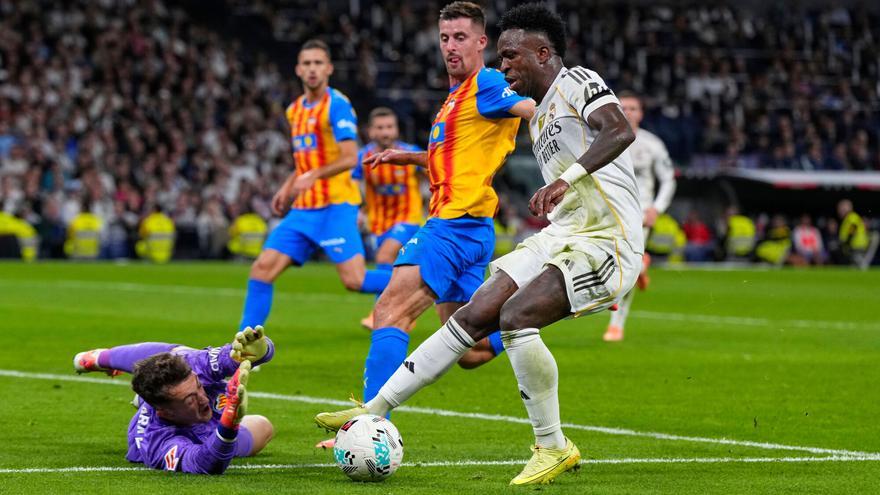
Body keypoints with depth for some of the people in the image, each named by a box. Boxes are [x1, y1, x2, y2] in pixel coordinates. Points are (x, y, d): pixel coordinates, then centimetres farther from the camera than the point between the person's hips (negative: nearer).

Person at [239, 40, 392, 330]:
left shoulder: (337, 105, -8)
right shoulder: (294, 110, 17)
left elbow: (350, 158, -17)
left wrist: (314, 176, -28)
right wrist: (287, 189, 17)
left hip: (336, 206, -7)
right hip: (303, 209, 7)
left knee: (354, 280, -15)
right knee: (262, 268, -3)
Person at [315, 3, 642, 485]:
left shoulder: (577, 82, -8)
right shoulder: (538, 117, 21)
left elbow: (620, 131, -29)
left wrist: (567, 178, -41)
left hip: (606, 242, -9)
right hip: (561, 236, 9)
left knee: (515, 315, -26)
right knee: (471, 317, -1)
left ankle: (553, 448, -13)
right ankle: (374, 410, 1)